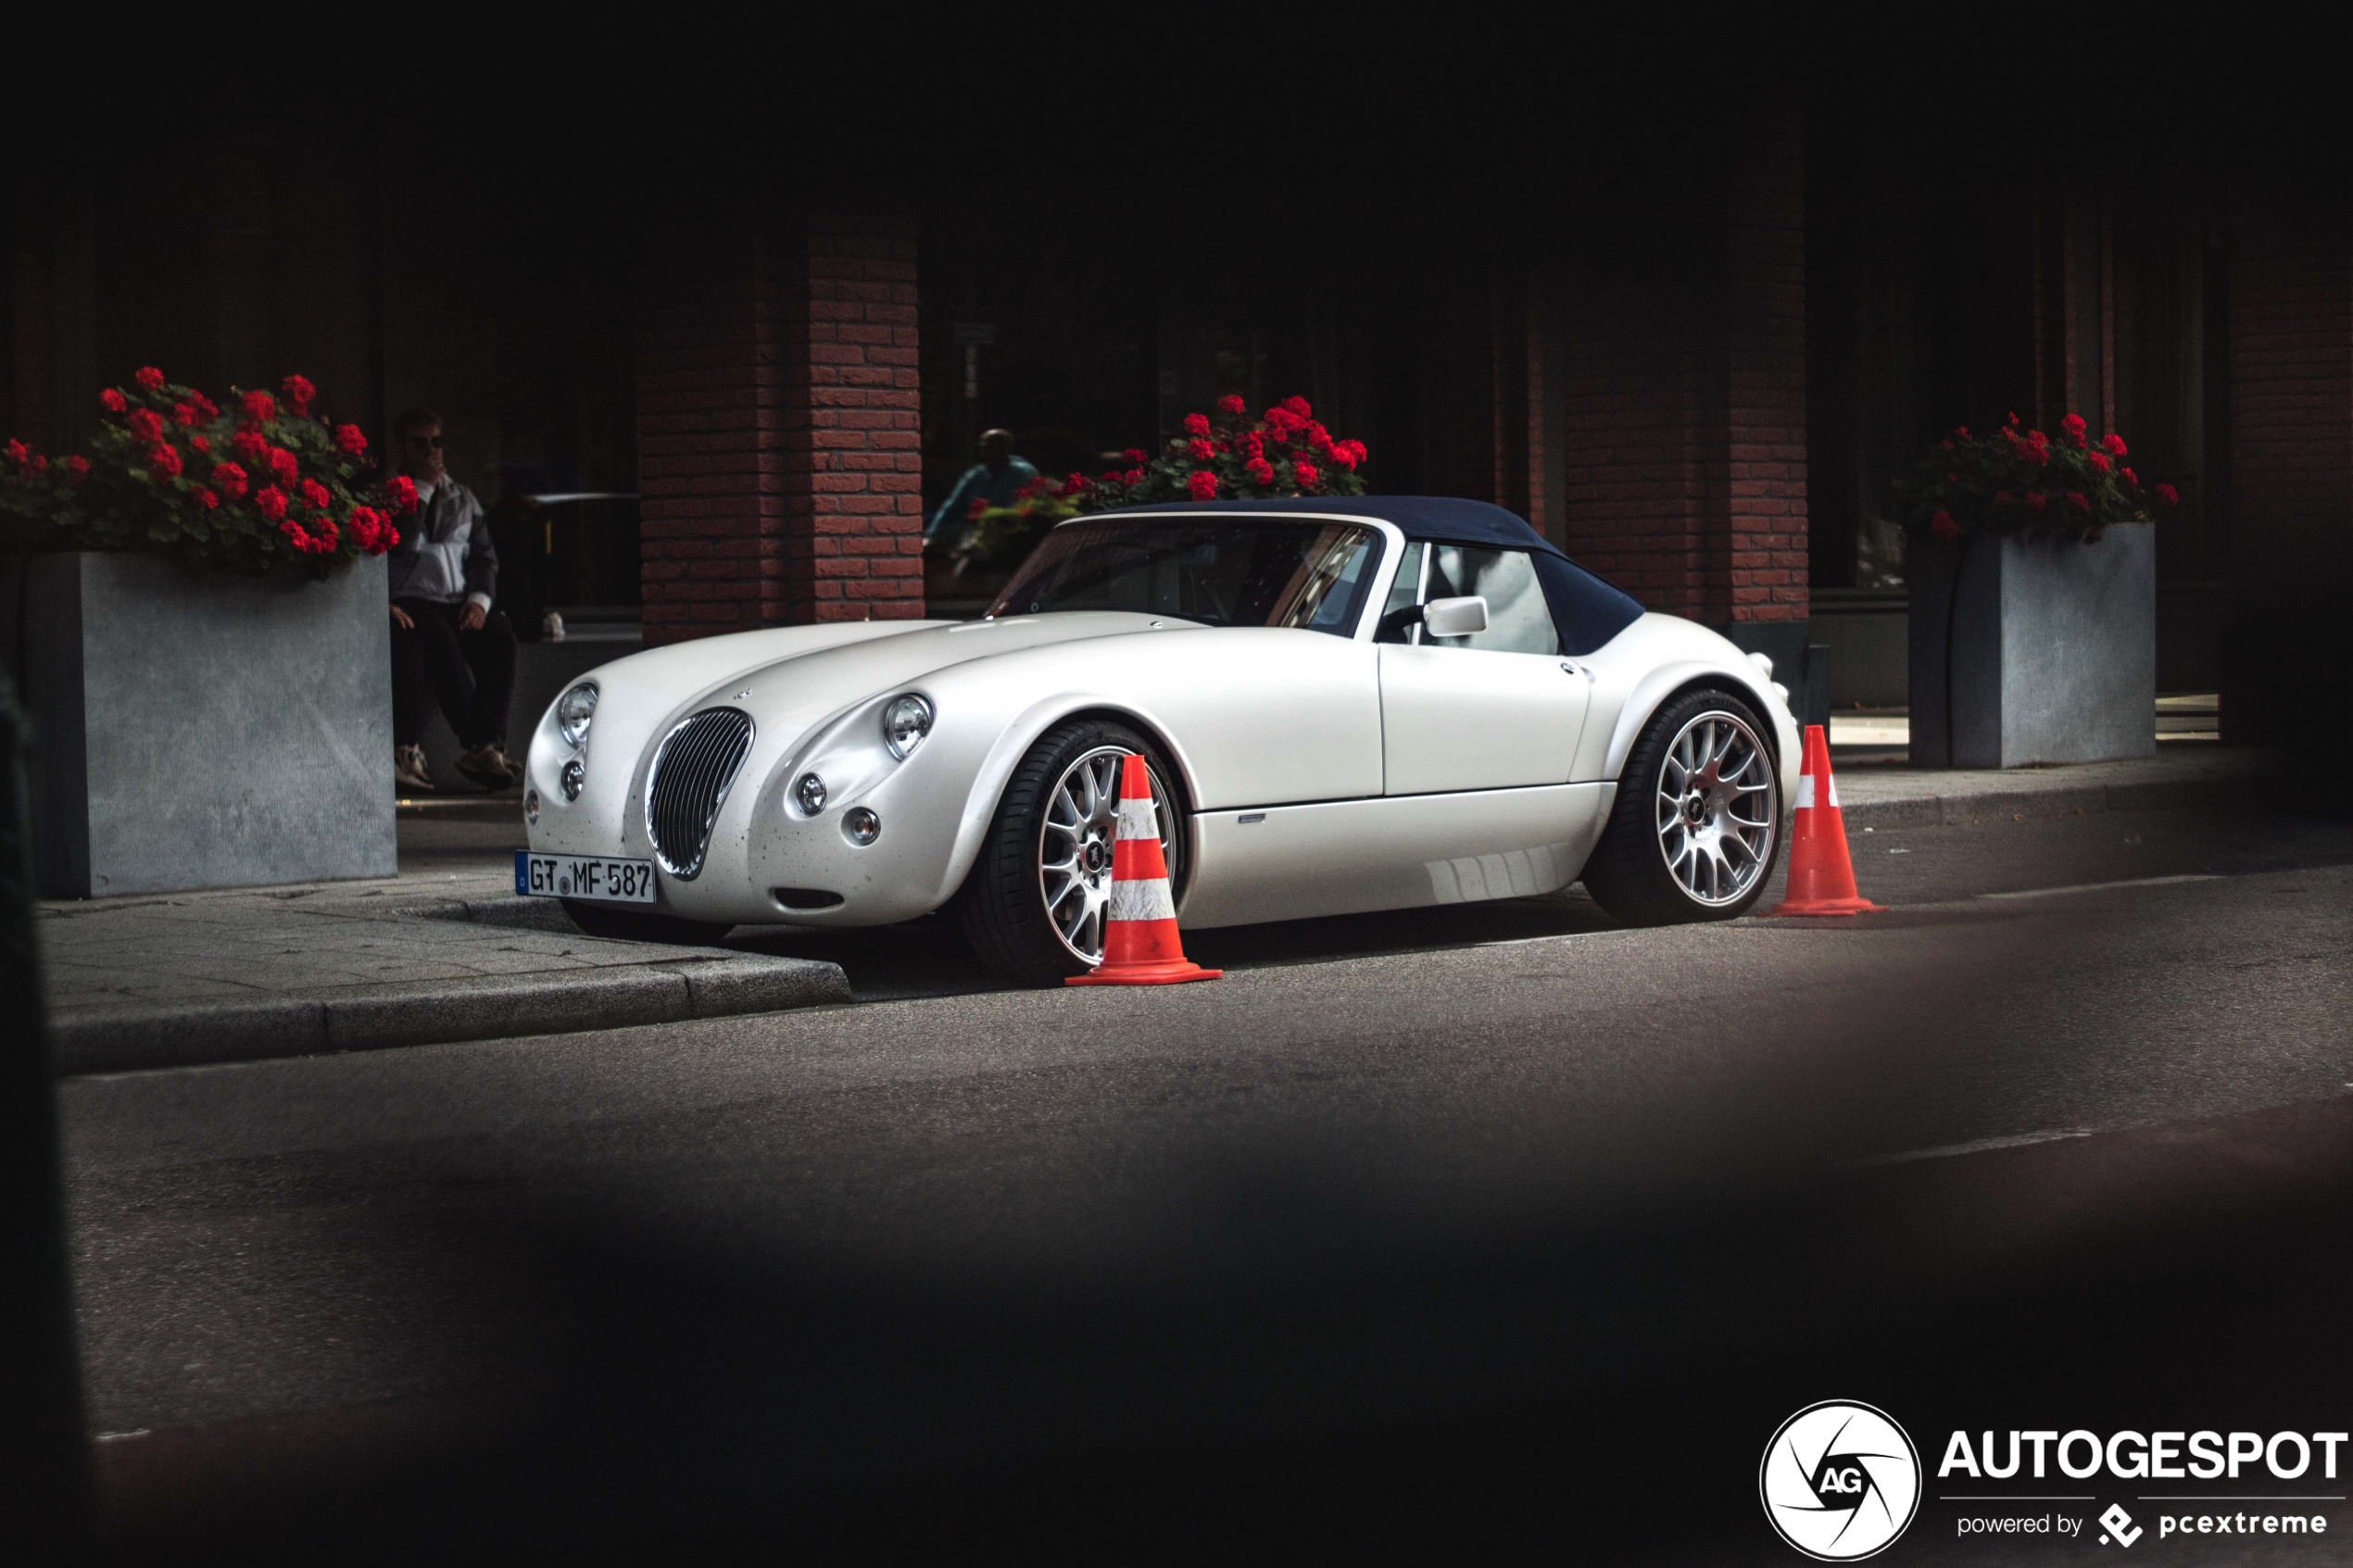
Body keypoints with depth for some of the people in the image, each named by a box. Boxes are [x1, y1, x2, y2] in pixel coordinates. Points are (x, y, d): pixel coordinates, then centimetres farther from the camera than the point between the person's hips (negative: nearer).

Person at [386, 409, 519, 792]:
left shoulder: (462, 498, 22)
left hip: (459, 604, 4)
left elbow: (485, 555, 17)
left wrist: (480, 599, -2)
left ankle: (487, 745, -33)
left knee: (499, 636, -28)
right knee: (441, 640, -35)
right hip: (410, 601, -4)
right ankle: (479, 744, -32)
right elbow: (398, 544, -10)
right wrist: (422, 489, -7)